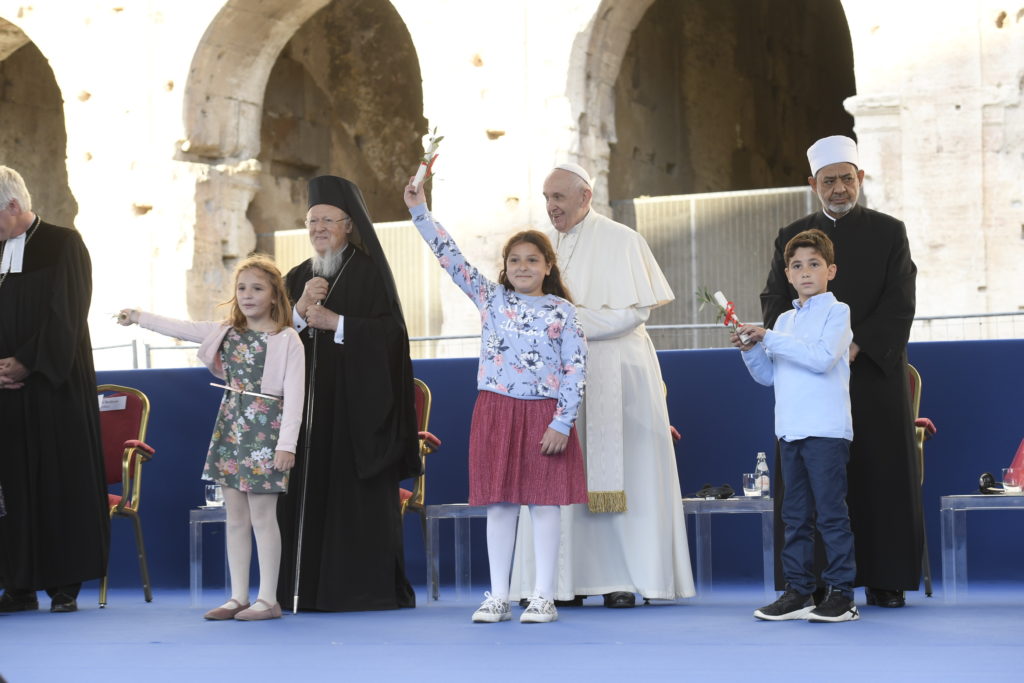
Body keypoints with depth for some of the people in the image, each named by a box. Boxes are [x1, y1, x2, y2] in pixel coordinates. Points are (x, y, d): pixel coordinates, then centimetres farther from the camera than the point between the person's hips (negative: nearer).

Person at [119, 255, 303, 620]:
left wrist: (287, 444, -17)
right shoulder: (226, 333, 11)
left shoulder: (287, 340, -7)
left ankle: (268, 599, 3)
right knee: (235, 517, 8)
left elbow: (294, 394, -12)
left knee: (262, 515, -4)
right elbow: (182, 329, 16)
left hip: (265, 431, -6)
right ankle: (238, 597, 13)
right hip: (230, 428, 6)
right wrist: (139, 317, 12)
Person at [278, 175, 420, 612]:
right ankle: (308, 588, 4)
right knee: (308, 490, 0)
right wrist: (300, 310, -9)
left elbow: (391, 331, -8)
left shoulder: (369, 272, 1)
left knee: (357, 492, -6)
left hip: (356, 400, -5)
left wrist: (336, 323, -13)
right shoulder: (297, 278, 16)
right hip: (307, 401, 5)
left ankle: (365, 587, -2)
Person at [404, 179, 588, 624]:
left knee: (544, 501, 0)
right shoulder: (491, 299, 6)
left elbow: (576, 369, -4)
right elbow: (451, 257, 1)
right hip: (496, 411, 2)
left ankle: (544, 597, 6)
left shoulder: (562, 312, 0)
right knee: (499, 503, 5)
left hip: (545, 414, -2)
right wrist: (420, 211, -5)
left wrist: (562, 422, -11)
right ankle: (498, 596, 10)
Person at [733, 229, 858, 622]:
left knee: (831, 513, -5)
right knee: (795, 515, 9)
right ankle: (798, 592, 15)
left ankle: (841, 594, 0)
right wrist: (751, 349, 1)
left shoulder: (836, 312, -3)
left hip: (826, 429, -7)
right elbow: (768, 376, 20)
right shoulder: (785, 320, 17)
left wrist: (769, 338, -18)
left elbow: (822, 357, -19)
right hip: (790, 428, 7)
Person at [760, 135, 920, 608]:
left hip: (873, 372, -1)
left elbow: (899, 304, -2)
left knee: (880, 474, -2)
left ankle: (884, 580, 4)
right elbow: (774, 299, 5)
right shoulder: (792, 237, 13)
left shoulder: (889, 232, 7)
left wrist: (855, 347, -15)